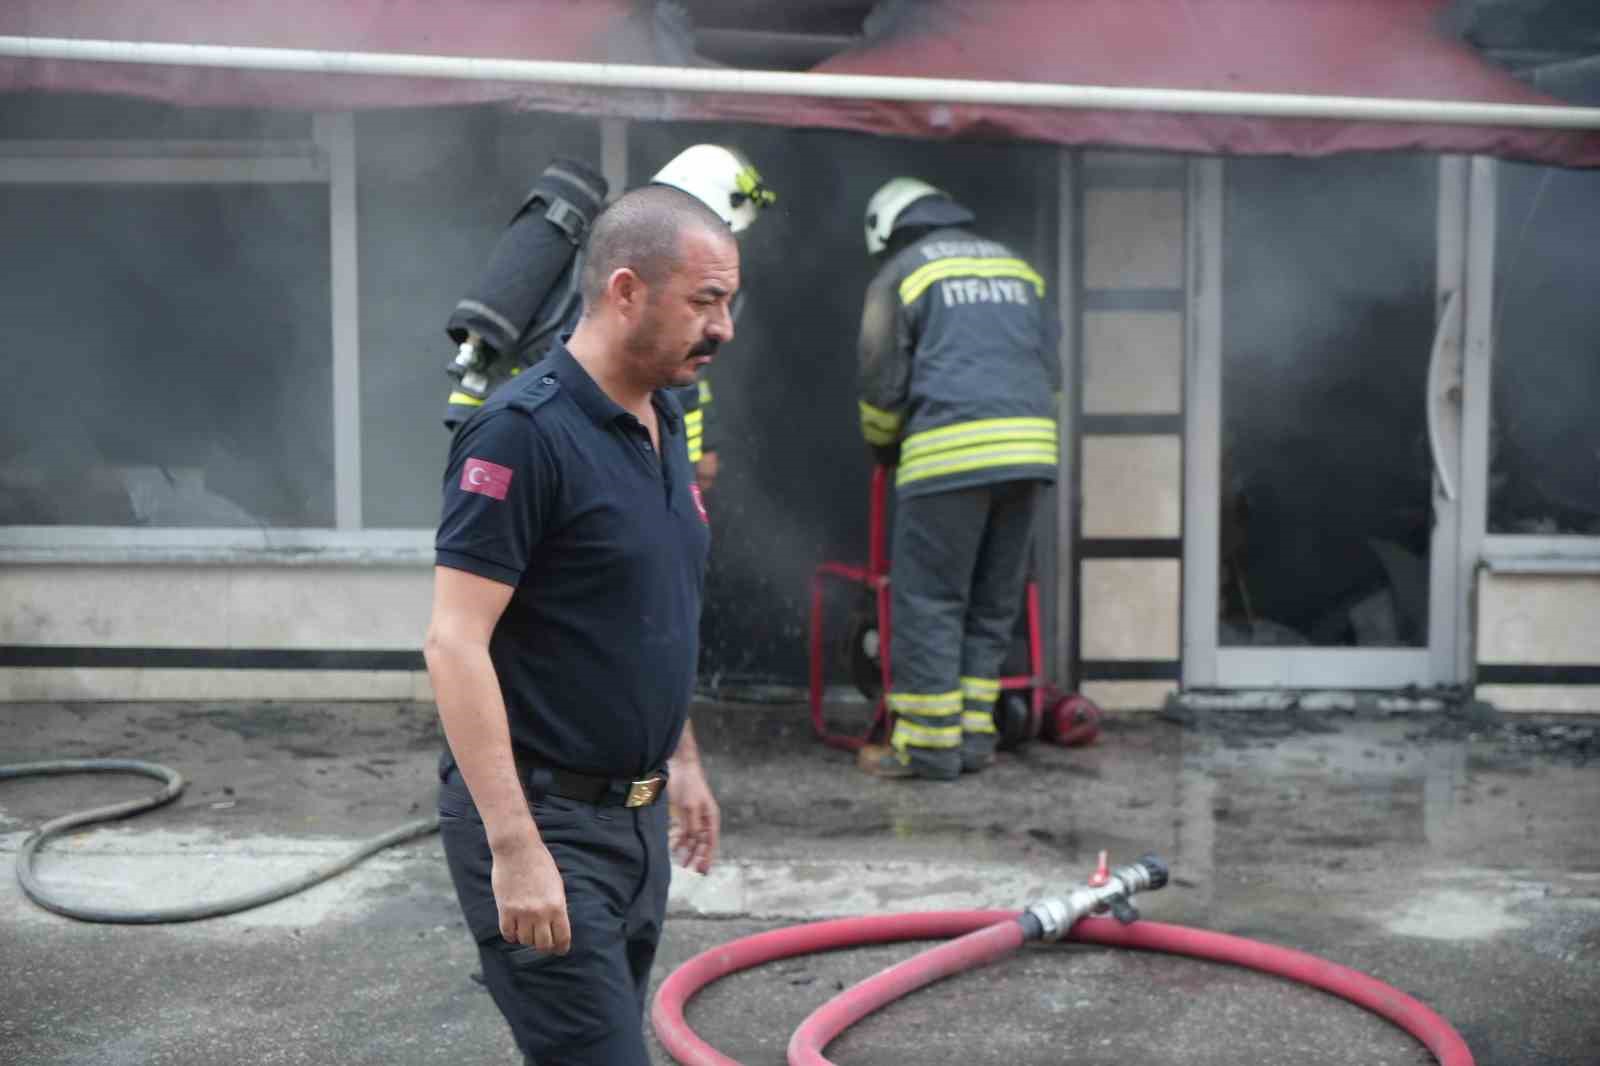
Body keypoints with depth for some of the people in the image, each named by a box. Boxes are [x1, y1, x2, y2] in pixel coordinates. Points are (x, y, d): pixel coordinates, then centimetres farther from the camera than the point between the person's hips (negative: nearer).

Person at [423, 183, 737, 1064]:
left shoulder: (660, 422, 9)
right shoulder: (524, 432, -19)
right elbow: (455, 644, -23)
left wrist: (681, 758, 23)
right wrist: (514, 847, -27)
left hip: (635, 816, 9)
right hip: (541, 821, -9)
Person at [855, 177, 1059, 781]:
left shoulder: (903, 273, 6)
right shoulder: (1014, 266, 22)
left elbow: (882, 384, 4)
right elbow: (1048, 368, 20)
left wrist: (883, 447, 23)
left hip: (950, 455, -6)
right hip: (1028, 449, 6)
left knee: (928, 600, 0)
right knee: (992, 602, 12)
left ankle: (928, 746, -1)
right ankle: (974, 736, 14)